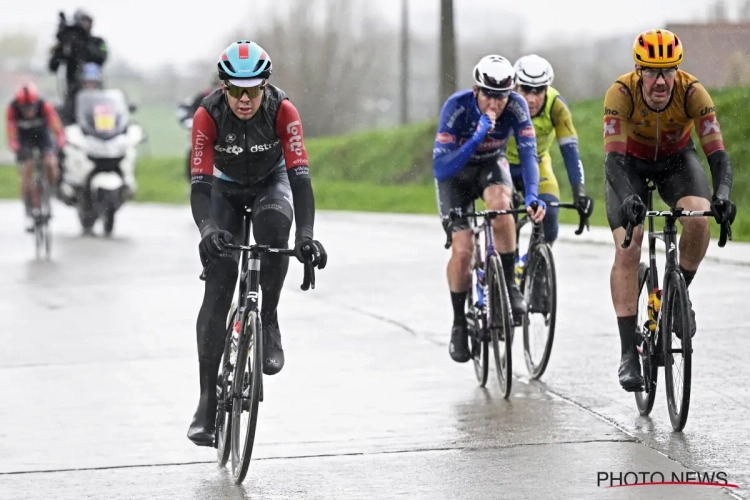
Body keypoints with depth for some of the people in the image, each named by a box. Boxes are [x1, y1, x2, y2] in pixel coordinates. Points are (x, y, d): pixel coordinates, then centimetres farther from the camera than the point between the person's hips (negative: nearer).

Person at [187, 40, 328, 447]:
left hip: (271, 182, 0)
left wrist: (305, 235, -49)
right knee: (217, 288, -13)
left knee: (273, 221, -38)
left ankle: (268, 321, -17)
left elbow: (300, 174, -35)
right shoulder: (208, 115, -29)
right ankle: (207, 400, -9)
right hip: (226, 188, 0)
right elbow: (200, 182, -33)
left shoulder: (282, 111, -29)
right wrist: (207, 229, -52)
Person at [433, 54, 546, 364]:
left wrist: (532, 197, -47)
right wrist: (478, 136, -48)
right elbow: (441, 169, -36)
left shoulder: (516, 107, -27)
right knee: (462, 250, -17)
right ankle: (459, 323, 5)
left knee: (500, 202, -35)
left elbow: (528, 154, -30)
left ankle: (508, 285, -18)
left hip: (491, 166, 1)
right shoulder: (457, 107, -33)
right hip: (454, 172, -1)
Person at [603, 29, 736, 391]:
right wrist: (628, 198, -56)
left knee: (699, 218, -29)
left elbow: (717, 152, -33)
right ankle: (628, 354, -14)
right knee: (627, 250, -17)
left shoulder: (692, 92, -31)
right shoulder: (621, 93, -33)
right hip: (630, 162, -1)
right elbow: (613, 157, -38)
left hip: (677, 158, 1)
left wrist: (722, 194, -52)